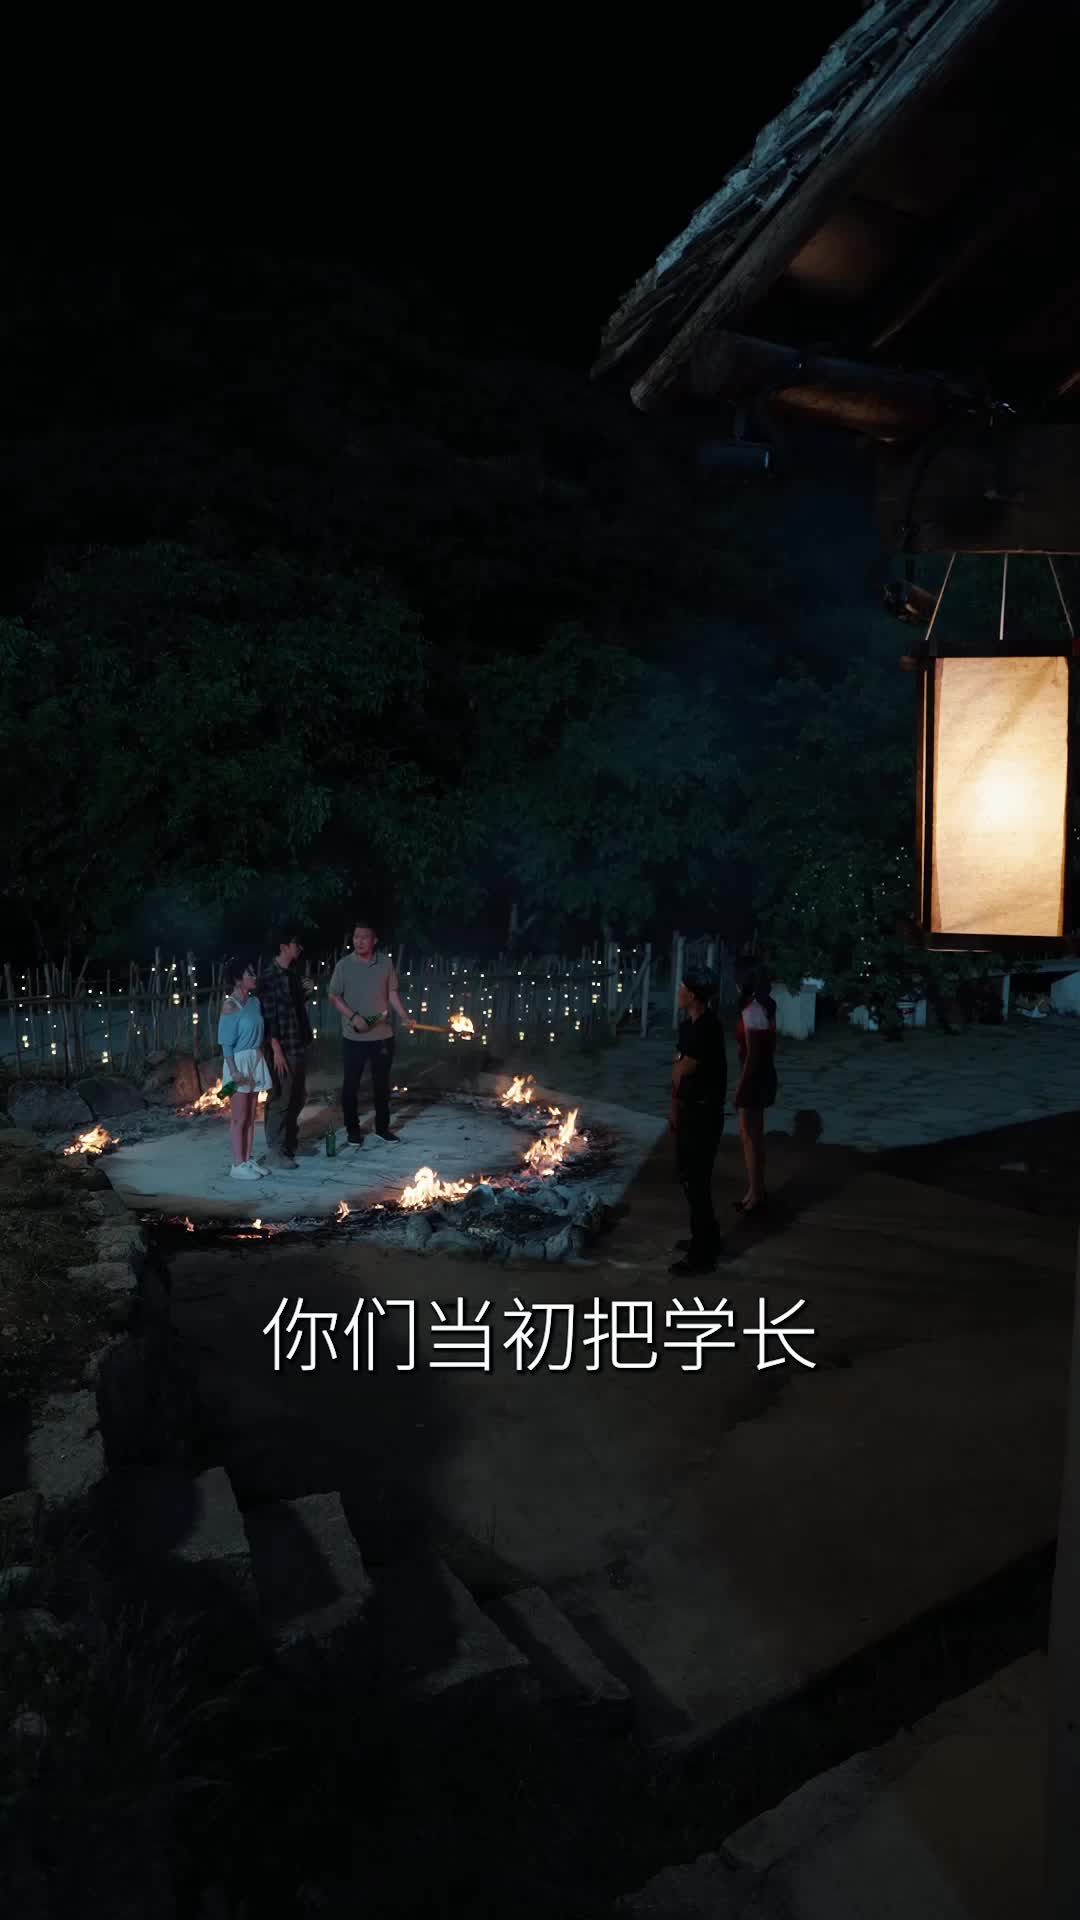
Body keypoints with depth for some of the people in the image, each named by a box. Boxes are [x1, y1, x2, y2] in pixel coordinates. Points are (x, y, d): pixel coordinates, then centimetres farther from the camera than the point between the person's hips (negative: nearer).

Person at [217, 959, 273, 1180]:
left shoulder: (254, 1001, 6)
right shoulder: (230, 1006, -15)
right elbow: (226, 1043, -15)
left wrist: (259, 1058, 12)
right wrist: (233, 1070, -19)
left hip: (255, 1061, 7)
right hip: (239, 1062, -7)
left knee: (250, 1116, 12)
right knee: (239, 1118, 0)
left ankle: (248, 1160, 20)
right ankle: (238, 1165, 7)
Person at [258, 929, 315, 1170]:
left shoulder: (292, 973, 11)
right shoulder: (270, 977, -15)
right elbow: (268, 1016, -18)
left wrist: (305, 992, 6)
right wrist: (276, 1050, -20)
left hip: (298, 1045, 9)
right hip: (283, 1048, -9)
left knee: (296, 1098, 16)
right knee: (280, 1099, -3)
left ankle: (290, 1144, 27)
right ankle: (274, 1152, 4)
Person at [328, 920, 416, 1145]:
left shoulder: (385, 962, 0)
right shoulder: (344, 965, -6)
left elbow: (392, 992, 7)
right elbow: (334, 996, -4)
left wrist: (404, 1016, -6)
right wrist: (353, 1016, -17)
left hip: (382, 1035, 2)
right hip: (353, 1037, -2)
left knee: (382, 1083, 12)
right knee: (351, 1084, 6)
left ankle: (382, 1127, 24)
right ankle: (352, 1129, 18)